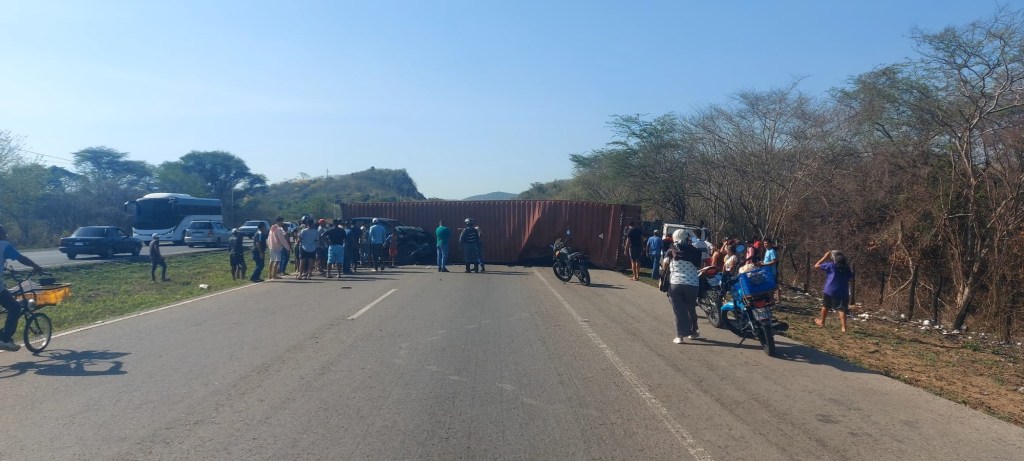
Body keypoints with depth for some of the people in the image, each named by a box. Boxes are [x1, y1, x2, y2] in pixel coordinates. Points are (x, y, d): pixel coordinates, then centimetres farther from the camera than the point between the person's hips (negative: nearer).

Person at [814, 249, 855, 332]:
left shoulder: (831, 265, -5)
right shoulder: (846, 268, 5)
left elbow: (816, 265, 1)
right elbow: (851, 277, 15)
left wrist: (825, 257, 7)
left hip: (830, 291, -2)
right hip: (843, 292, 2)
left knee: (825, 306, 18)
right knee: (842, 309, 2)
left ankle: (822, 322, 32)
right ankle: (843, 326, -8)